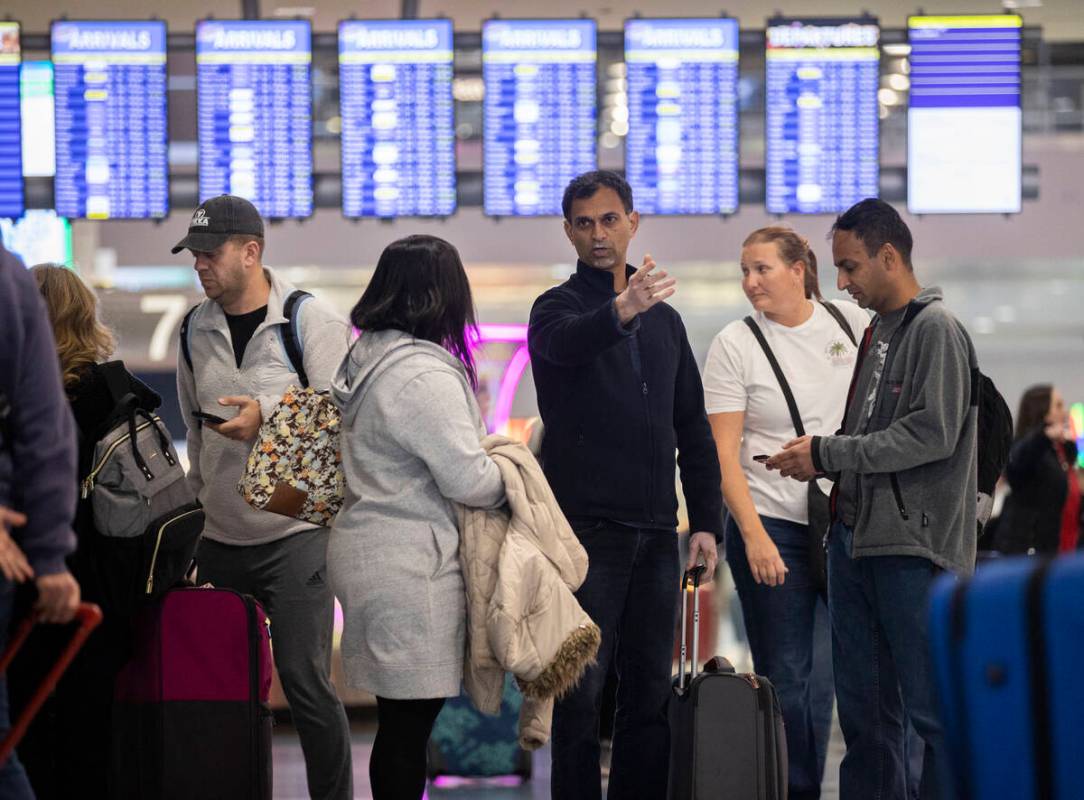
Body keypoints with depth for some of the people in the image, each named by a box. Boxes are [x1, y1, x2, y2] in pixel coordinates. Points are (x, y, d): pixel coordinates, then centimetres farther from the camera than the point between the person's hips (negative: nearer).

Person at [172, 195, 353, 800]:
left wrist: (269, 416, -24)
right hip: (219, 538, 6)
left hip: (295, 534, -5)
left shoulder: (314, 321, -6)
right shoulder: (195, 330, 11)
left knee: (305, 678, -9)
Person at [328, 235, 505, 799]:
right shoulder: (426, 375, -18)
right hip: (410, 567, -10)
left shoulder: (367, 357, 12)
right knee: (408, 724, -5)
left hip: (368, 548, 10)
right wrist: (510, 479, 3)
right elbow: (467, 479, -16)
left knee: (401, 722, 12)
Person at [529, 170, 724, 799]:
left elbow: (694, 429, 19)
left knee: (650, 693, 7)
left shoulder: (665, 320, 17)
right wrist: (622, 310, -49)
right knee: (582, 692, -6)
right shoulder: (560, 308, -1)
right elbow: (565, 341, -28)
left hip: (656, 534, 6)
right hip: (587, 529, -6)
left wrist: (707, 522, 9)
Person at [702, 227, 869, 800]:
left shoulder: (852, 324, 5)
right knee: (784, 676, -2)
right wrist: (754, 536, -15)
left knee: (824, 675, 5)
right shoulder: (735, 345, -3)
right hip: (772, 525, -3)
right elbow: (723, 453, -6)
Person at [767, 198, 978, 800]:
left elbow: (932, 435, -17)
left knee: (932, 706, -7)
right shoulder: (875, 332, 18)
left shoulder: (936, 330, -7)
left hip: (915, 547, -9)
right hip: (854, 537, 9)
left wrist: (829, 454, -14)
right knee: (864, 710, 11)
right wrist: (816, 460, 5)